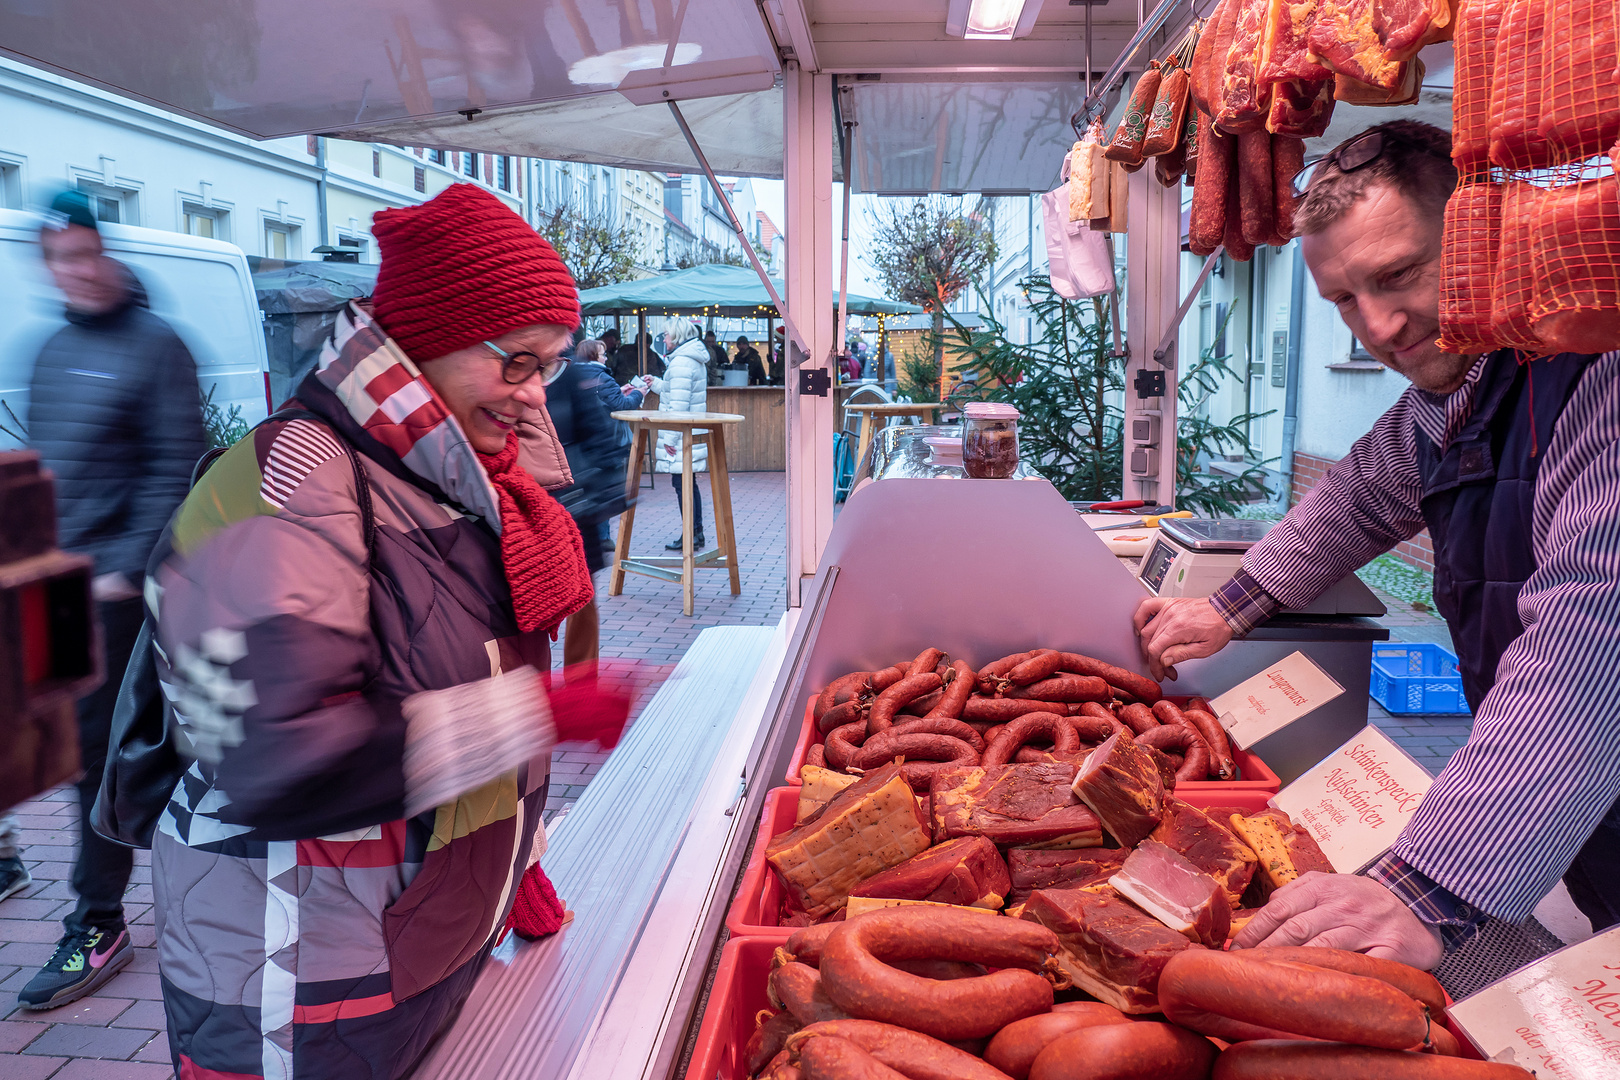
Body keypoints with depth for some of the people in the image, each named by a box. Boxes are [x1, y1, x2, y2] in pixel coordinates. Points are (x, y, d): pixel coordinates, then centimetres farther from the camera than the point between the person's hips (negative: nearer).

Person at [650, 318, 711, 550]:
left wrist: (670, 437, -18)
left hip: (681, 437, -10)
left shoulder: (681, 363, -17)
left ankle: (690, 535, -1)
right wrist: (656, 384, 24)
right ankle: (697, 533, 19)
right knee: (689, 483, 14)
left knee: (682, 483, -5)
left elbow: (679, 404, -20)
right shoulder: (694, 359, 15)